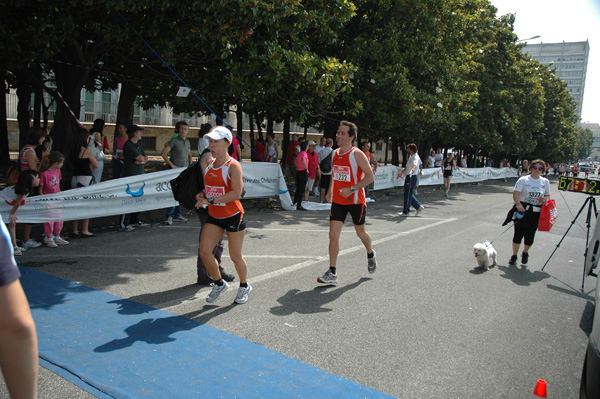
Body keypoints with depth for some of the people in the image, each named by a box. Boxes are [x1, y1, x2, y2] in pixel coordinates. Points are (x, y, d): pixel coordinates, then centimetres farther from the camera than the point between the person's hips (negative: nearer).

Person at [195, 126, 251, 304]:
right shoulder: (209, 164, 6)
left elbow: (236, 193, -24)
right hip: (214, 216, 6)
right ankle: (219, 284, 21)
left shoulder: (233, 166, -15)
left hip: (233, 216, -6)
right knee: (204, 251, -3)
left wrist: (211, 200, -27)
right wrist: (202, 195, -3)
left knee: (235, 257, 4)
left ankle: (244, 286, 31)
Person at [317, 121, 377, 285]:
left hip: (355, 200, -4)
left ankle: (370, 254, 47)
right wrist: (330, 191, 13)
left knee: (360, 232, 14)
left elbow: (370, 176, -16)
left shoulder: (357, 154, -14)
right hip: (337, 200, 5)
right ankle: (332, 273, 0)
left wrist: (351, 189, -24)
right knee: (333, 234, -6)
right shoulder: (335, 153, 6)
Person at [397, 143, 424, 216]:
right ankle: (419, 207, 22)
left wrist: (413, 170, -59)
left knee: (408, 194, -3)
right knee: (409, 194, 14)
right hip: (409, 177, 10)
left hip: (412, 177, -10)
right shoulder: (410, 157, 15)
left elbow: (415, 165, -39)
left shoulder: (415, 157, -17)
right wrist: (401, 173, 38)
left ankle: (406, 212, 6)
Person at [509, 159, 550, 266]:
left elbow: (548, 195, 19)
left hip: (536, 213, 2)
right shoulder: (523, 180, 0)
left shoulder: (545, 182, 11)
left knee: (530, 235, 6)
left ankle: (525, 253, 32)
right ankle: (514, 256, 12)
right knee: (518, 233, -1)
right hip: (522, 210, -2)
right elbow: (515, 193, -8)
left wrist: (545, 199, -5)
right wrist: (519, 204, -23)